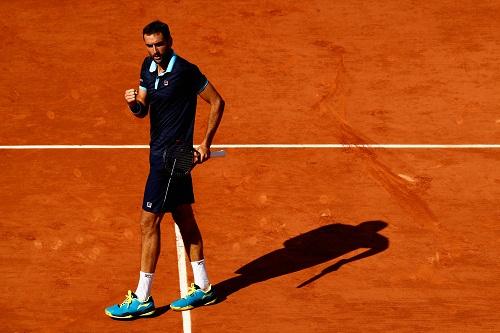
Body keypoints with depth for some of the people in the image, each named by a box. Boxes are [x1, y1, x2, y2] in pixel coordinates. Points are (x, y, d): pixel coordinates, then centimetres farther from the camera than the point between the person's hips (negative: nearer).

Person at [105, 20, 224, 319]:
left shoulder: (185, 70, -17)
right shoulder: (148, 67, 7)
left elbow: (217, 102, -10)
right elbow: (143, 112, 10)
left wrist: (206, 143, -12)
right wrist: (134, 102, -14)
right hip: (161, 152, 9)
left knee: (149, 222, -6)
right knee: (184, 218, 14)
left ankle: (142, 299, 0)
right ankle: (203, 288, 24)